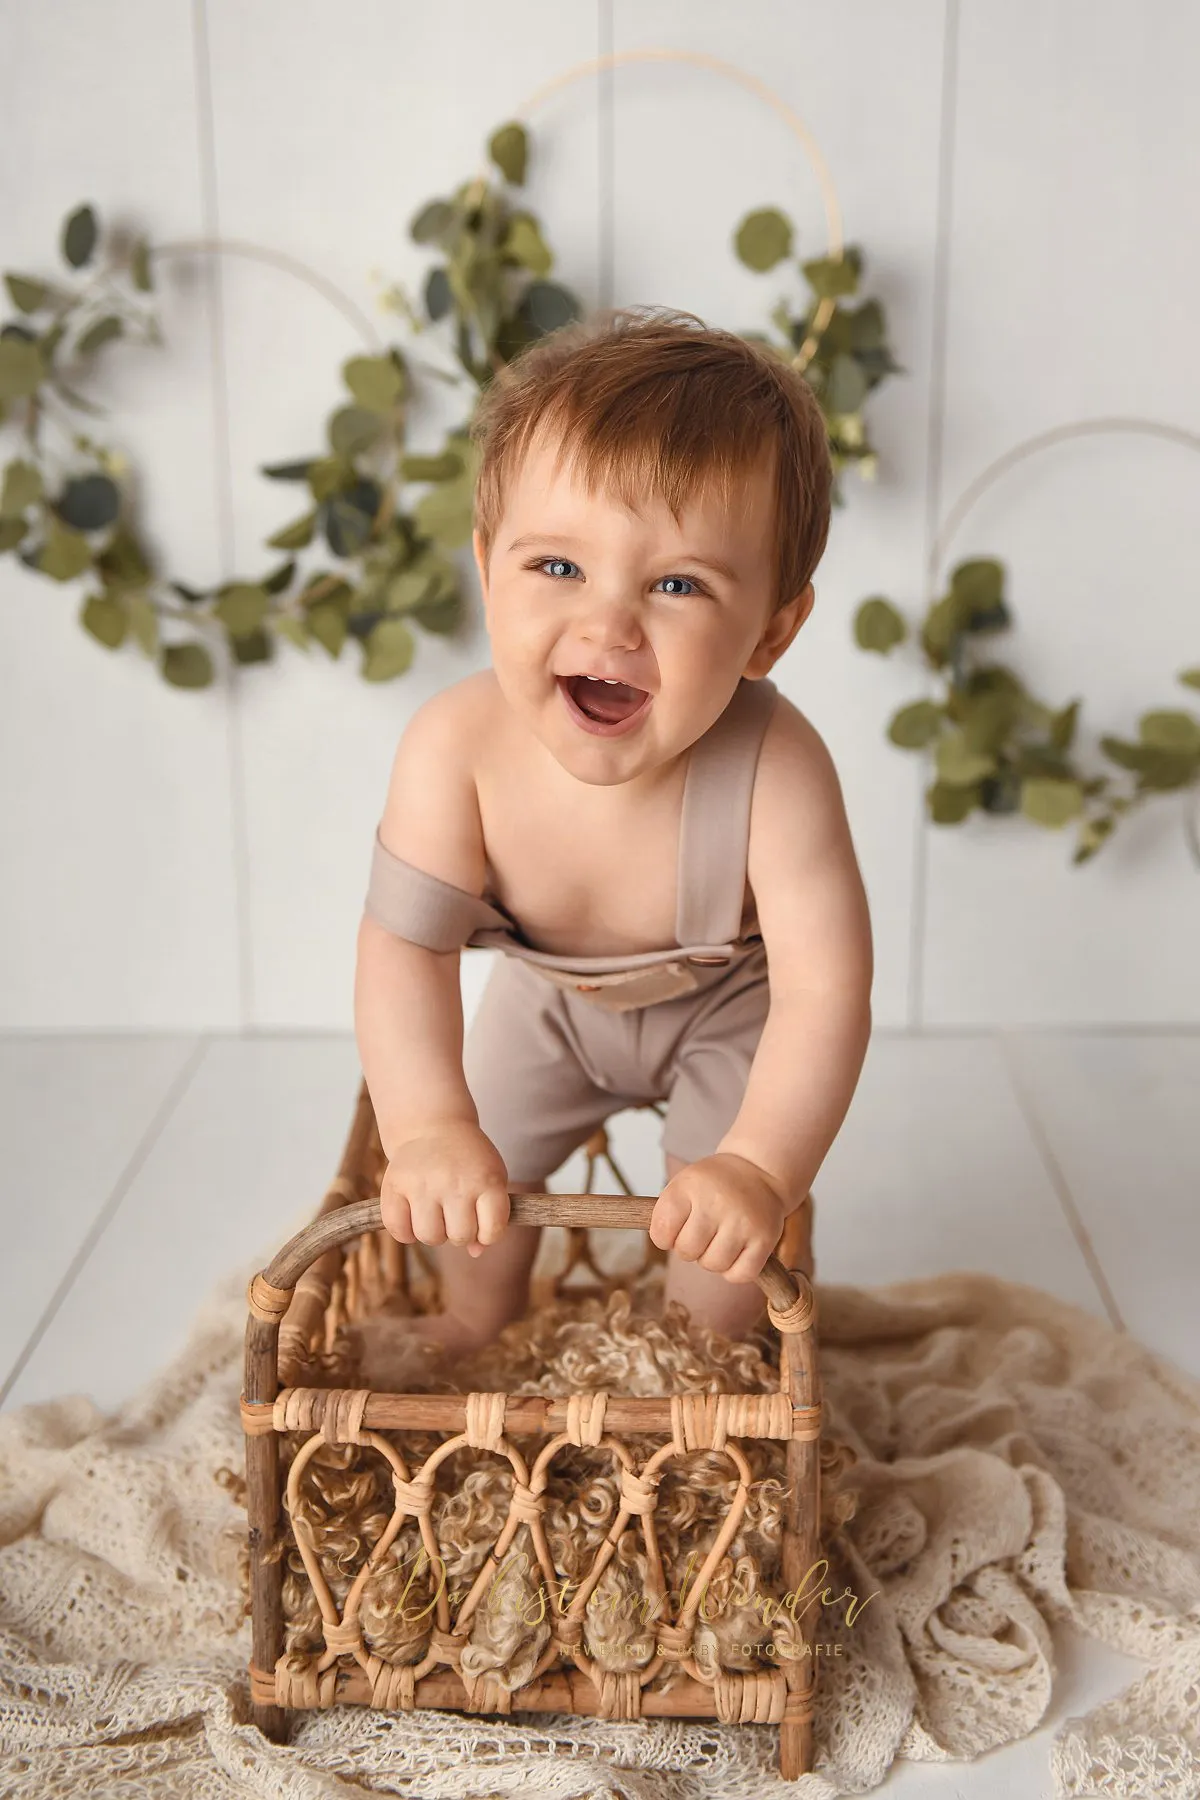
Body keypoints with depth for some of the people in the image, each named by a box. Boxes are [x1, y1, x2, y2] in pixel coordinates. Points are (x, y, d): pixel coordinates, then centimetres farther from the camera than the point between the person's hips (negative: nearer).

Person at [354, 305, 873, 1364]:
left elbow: (824, 991, -41)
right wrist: (429, 1129, -47)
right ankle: (481, 1334, 45)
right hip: (552, 994, 3)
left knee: (720, 1224, -6)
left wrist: (758, 1165, -53)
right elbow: (406, 946, -34)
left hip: (727, 1009, -2)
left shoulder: (775, 773, -43)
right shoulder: (455, 748, -37)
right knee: (471, 1179, 12)